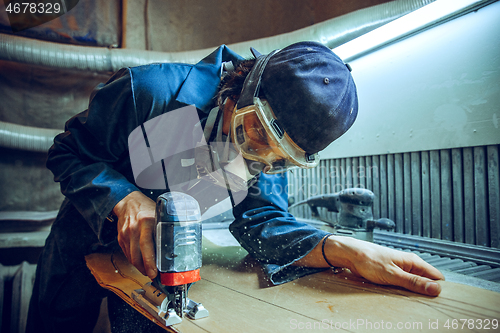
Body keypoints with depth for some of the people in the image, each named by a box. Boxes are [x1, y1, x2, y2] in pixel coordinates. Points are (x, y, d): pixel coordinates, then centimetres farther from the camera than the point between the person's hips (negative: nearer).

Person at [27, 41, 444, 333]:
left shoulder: (269, 152, -19)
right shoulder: (150, 91, -32)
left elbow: (261, 220, -24)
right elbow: (69, 153, -22)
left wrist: (342, 250, -41)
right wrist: (126, 198, -40)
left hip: (158, 250, 2)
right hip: (90, 233, -1)